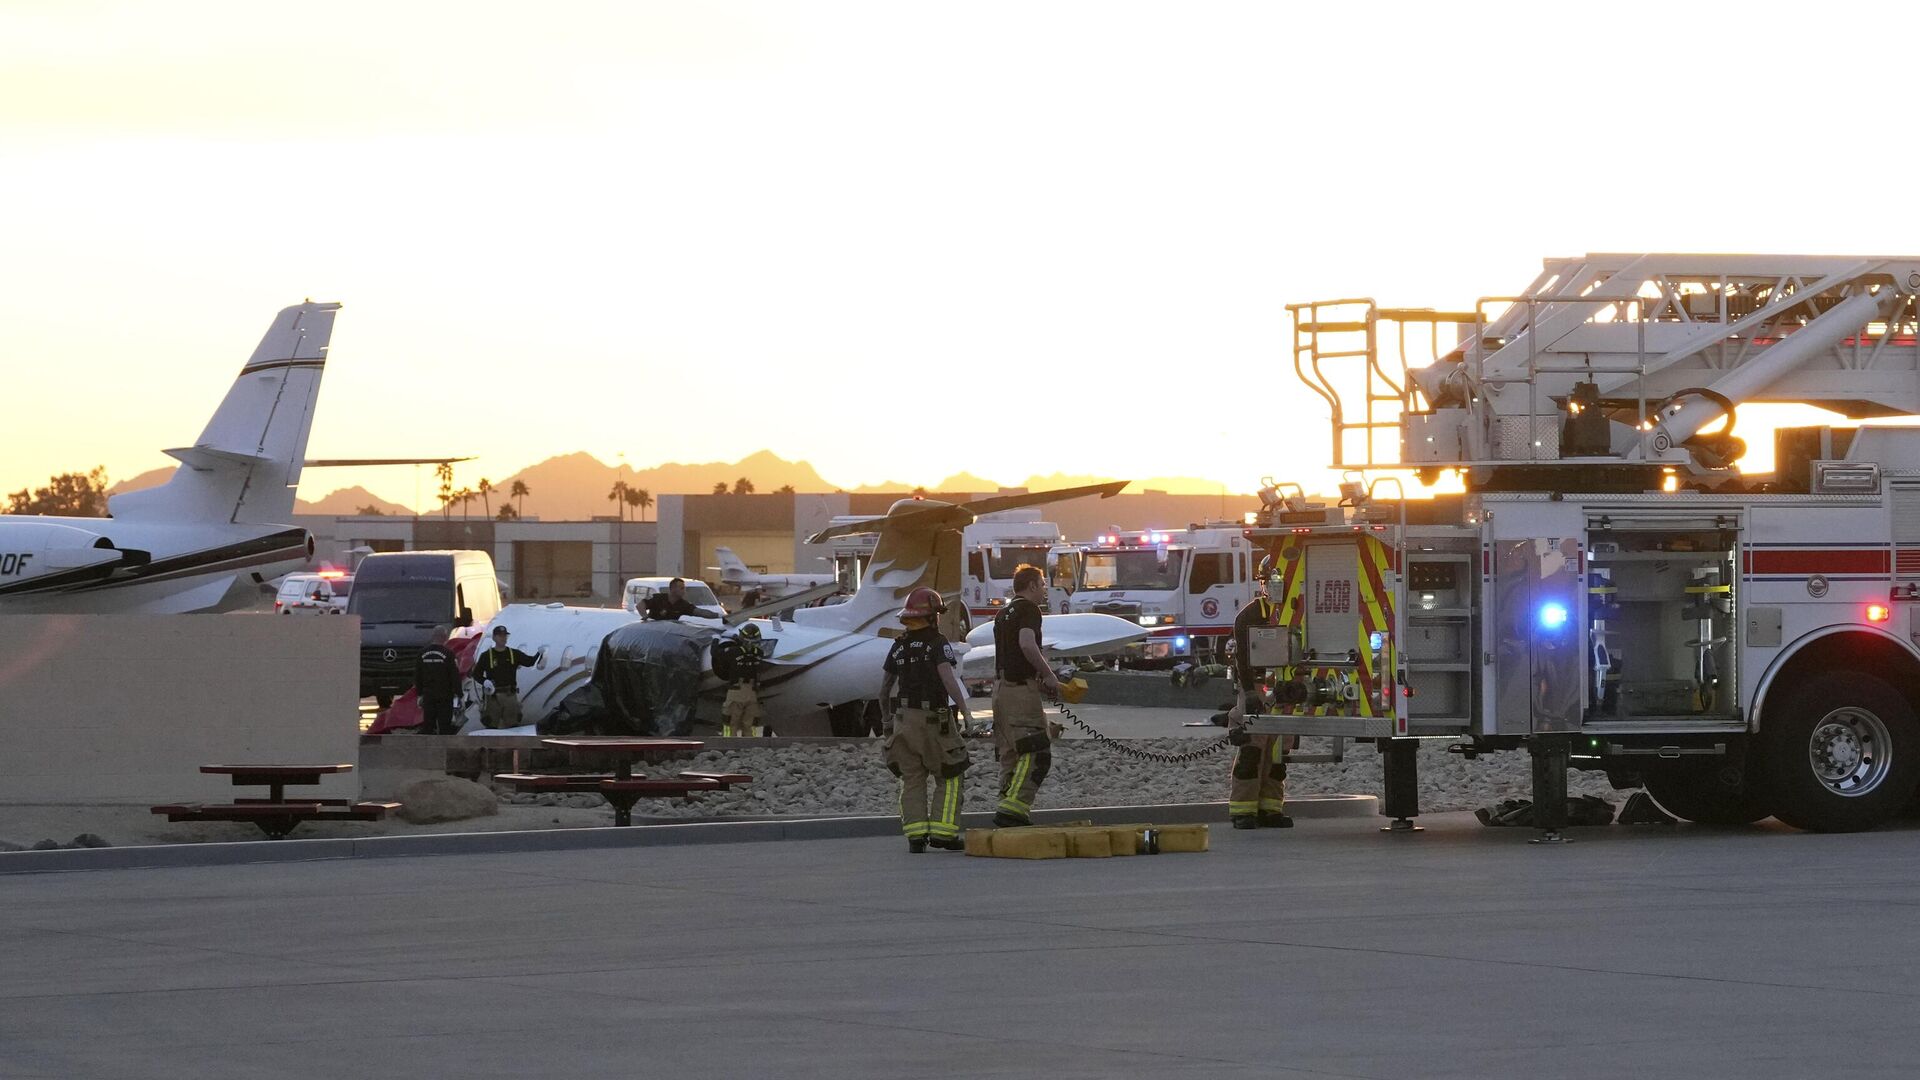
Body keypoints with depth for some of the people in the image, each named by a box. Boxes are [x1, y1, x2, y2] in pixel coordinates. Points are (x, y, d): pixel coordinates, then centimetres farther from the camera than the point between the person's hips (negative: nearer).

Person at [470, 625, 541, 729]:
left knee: (513, 726, 3)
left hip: (510, 696, 2)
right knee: (491, 727, -2)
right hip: (493, 696, -2)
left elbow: (530, 662, 2)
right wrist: (485, 682, -14)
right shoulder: (486, 656, 4)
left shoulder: (514, 654, 9)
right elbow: (476, 674, 5)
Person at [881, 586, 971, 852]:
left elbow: (884, 688, 15)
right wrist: (964, 709, -24)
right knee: (948, 778, 6)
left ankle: (915, 834, 0)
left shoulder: (899, 646, 10)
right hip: (933, 718, -5)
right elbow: (948, 678, -22)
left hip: (903, 718, 5)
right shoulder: (937, 643, -8)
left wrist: (886, 718, 27)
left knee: (912, 780, 9)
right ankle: (943, 832, -3)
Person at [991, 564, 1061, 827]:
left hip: (1001, 686, 9)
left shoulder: (1003, 614, 21)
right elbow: (1027, 644, -24)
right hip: (1021, 689, -9)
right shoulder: (1028, 609, -7)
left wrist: (1038, 682, 18)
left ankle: (1008, 809, 10)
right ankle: (1013, 807, -21)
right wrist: (1048, 676, -13)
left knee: (1010, 753, 11)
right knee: (1036, 753, -11)